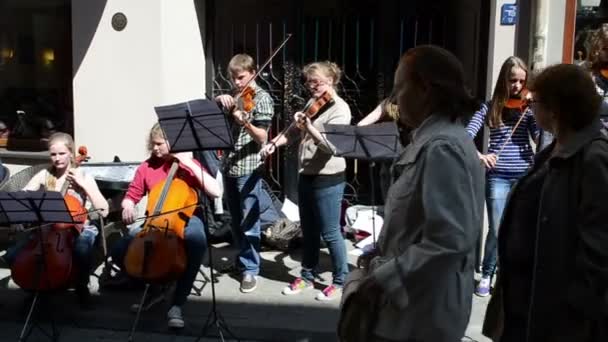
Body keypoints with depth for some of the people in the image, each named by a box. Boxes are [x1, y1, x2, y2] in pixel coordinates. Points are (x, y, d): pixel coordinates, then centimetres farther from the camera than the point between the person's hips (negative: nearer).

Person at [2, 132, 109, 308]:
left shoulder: (84, 176, -4)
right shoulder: (44, 175, 4)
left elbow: (103, 211, -13)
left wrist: (83, 185, -17)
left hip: (79, 228, -3)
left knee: (82, 252, -38)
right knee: (12, 255, -18)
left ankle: (82, 287, -8)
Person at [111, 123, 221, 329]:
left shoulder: (188, 164, -2)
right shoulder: (146, 167, 6)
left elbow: (215, 192, -16)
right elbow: (130, 197, 12)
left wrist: (190, 165, -19)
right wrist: (128, 207, -13)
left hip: (185, 219, -3)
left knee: (197, 243, -40)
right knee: (119, 251, -20)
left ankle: (177, 304, -26)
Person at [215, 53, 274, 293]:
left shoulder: (262, 99, -8)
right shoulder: (234, 96, 12)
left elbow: (262, 138, -16)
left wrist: (245, 123, -35)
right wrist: (219, 99, -7)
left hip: (248, 168, -7)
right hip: (229, 166, 7)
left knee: (249, 222, -1)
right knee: (235, 220, 17)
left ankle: (250, 269, 9)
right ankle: (242, 259, 32)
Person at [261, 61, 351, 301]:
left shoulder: (339, 109, -13)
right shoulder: (312, 103, 10)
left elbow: (331, 146, -24)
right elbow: (295, 132, 18)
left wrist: (308, 128, -36)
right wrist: (275, 142, 4)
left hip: (327, 180, -8)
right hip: (306, 176, 8)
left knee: (330, 233, 2)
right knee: (308, 231, 17)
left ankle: (340, 281, 17)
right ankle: (307, 276, 30)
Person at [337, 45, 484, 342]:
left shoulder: (442, 148, -23)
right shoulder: (432, 141, 9)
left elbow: (449, 240, -29)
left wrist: (381, 281, -22)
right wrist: (382, 254, 8)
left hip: (420, 317, -9)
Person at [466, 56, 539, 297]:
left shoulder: (528, 107, 5)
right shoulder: (491, 107, 2)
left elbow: (539, 137, -6)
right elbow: (467, 135, -7)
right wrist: (479, 156, -25)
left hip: (525, 176, 2)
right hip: (498, 176, -2)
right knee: (497, 230, -2)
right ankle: (487, 275, 18)